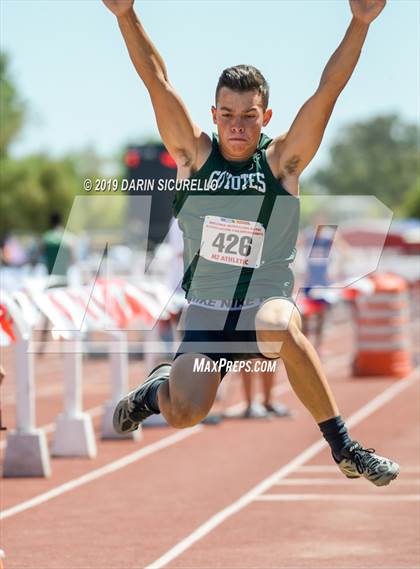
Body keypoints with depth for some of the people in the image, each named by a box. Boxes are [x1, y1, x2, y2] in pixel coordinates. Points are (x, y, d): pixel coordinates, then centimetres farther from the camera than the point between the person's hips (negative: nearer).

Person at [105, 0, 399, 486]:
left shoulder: (281, 161, -4)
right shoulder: (195, 154, -2)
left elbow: (328, 91, -13)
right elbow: (157, 82, -10)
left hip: (266, 304, -2)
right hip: (205, 313, 2)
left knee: (280, 327, -37)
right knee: (184, 414, -16)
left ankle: (343, 447, -27)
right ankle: (156, 389, 23)